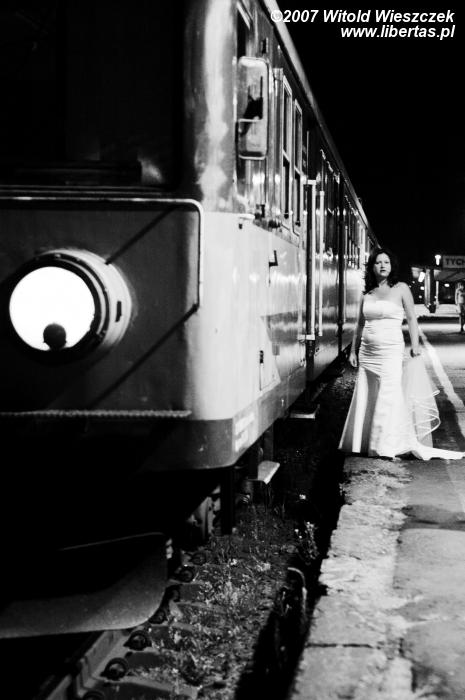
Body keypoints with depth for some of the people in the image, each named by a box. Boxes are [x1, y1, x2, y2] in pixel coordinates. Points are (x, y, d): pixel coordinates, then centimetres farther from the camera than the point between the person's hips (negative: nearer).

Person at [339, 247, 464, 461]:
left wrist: (415, 348, -5)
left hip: (391, 351, -4)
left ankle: (389, 447, -3)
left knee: (390, 397, -7)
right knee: (366, 398, 5)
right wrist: (353, 351, 15)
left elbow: (412, 319, 1)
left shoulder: (401, 289, 1)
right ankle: (365, 444, 13)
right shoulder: (366, 294, 11)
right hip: (367, 352, 4)